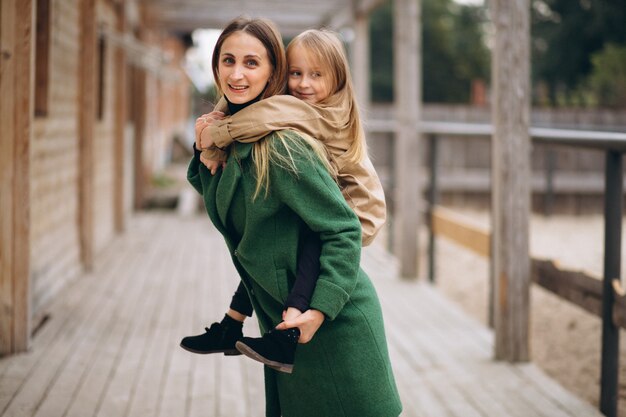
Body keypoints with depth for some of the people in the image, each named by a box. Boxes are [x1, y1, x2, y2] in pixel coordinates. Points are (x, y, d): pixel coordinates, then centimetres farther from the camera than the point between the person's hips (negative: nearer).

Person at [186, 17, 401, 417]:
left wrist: (321, 308, -26)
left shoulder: (281, 146, -21)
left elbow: (345, 230, -20)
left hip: (335, 324, -8)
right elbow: (219, 201, 19)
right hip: (281, 321, 8)